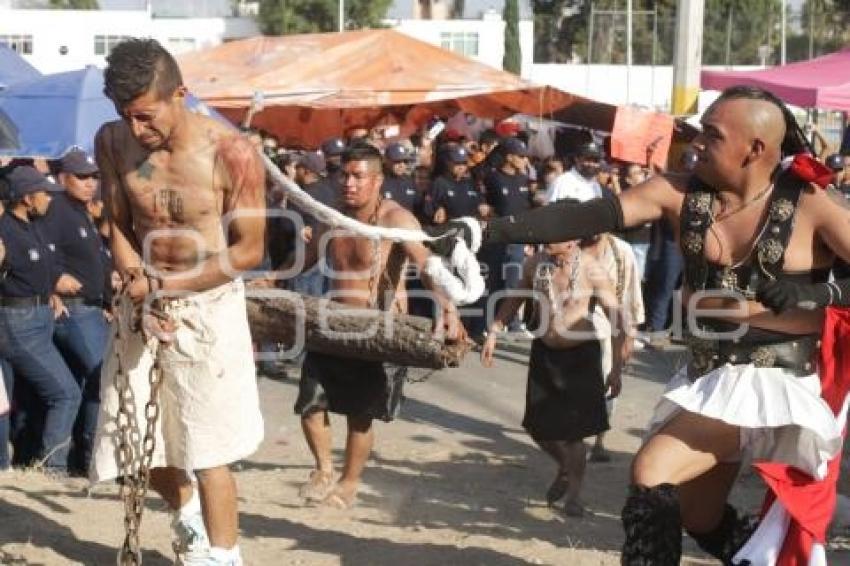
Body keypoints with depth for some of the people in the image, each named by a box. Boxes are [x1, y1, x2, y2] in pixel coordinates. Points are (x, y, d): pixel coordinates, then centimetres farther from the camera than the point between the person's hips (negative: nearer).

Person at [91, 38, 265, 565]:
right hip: (142, 304, 5)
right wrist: (139, 285, -17)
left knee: (208, 448, -1)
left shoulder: (231, 152, -21)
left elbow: (249, 249, -14)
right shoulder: (113, 142, -8)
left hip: (210, 307, -5)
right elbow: (119, 227, 2)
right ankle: (186, 509, 41)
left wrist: (166, 284, -19)